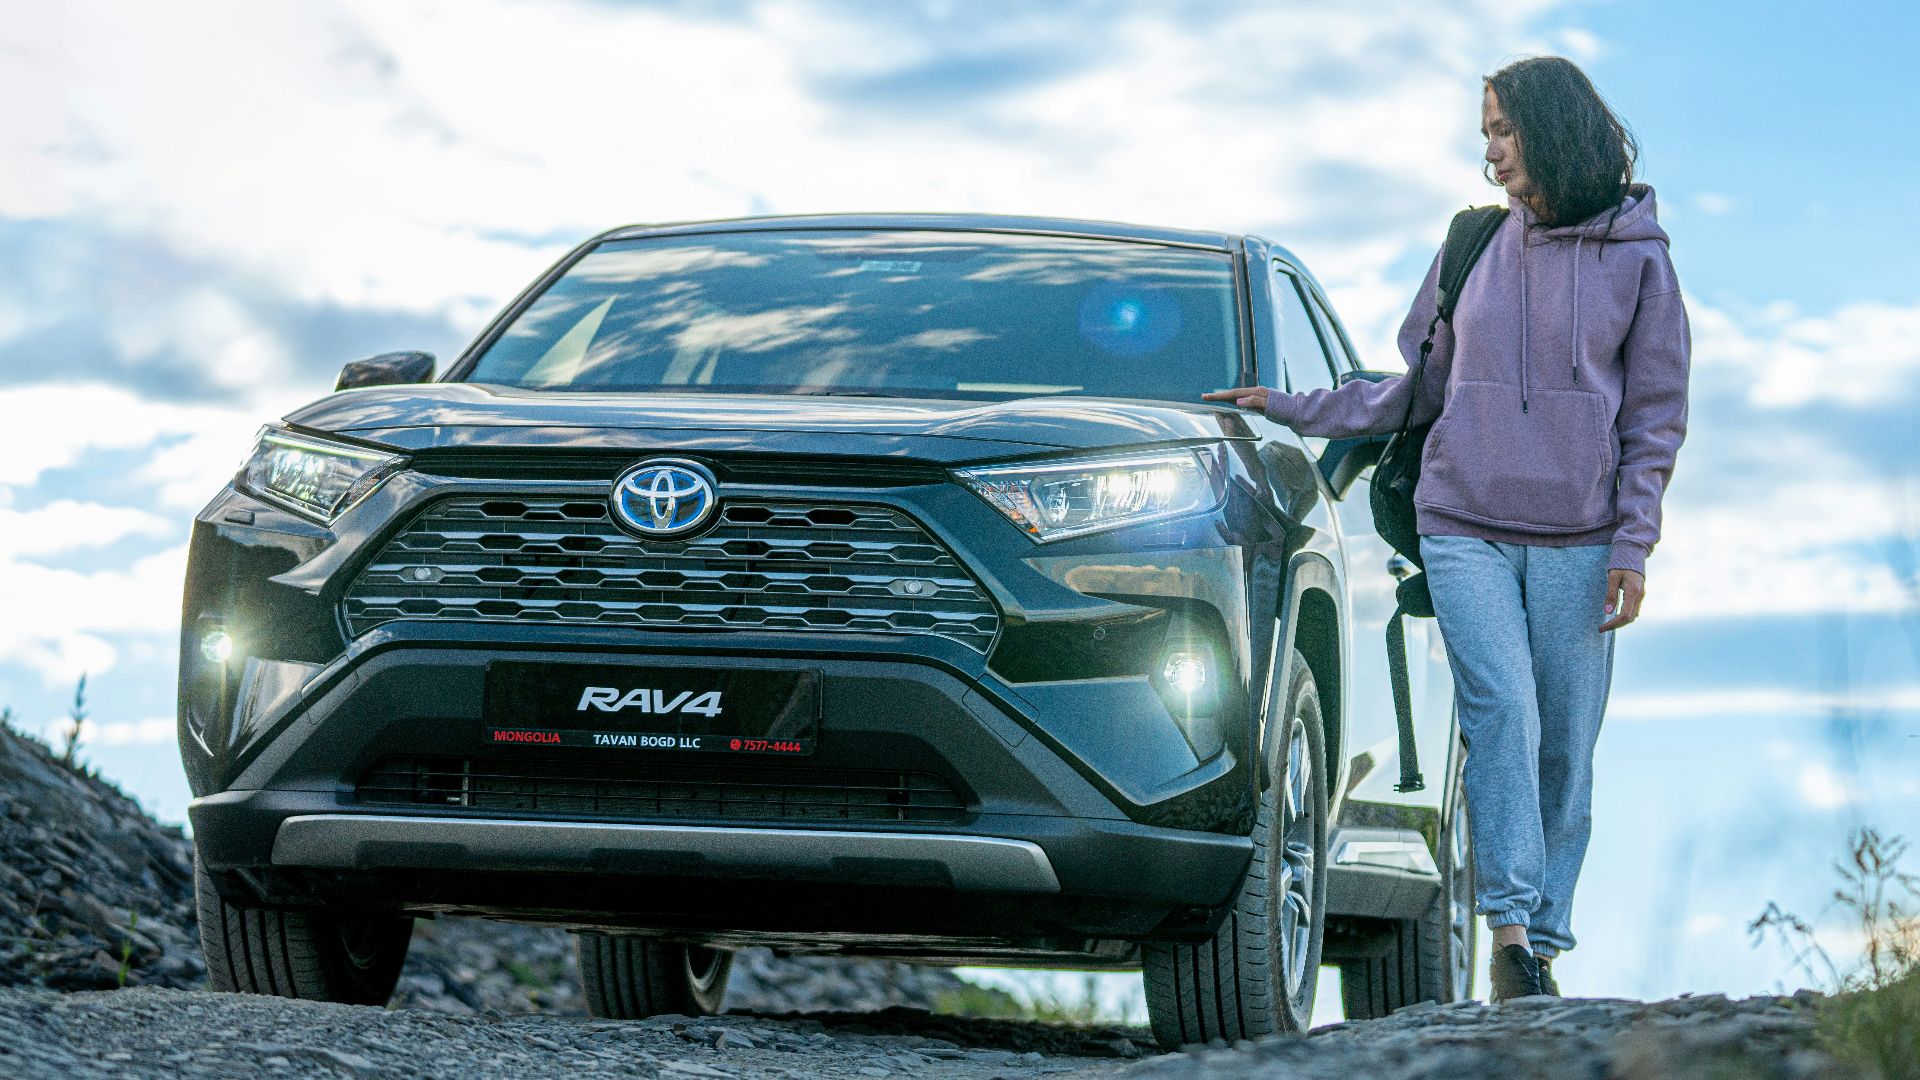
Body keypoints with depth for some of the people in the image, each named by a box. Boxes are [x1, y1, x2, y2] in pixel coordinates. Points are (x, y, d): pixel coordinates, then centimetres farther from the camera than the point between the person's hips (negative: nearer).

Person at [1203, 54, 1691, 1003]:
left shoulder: (1637, 258, 4)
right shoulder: (1472, 250, 11)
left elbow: (1655, 416, 5)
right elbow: (1419, 390, 18)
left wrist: (1632, 548, -3)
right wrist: (1286, 408, 11)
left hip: (1576, 544, -1)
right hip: (1464, 530, 1)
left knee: (1564, 747, -1)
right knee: (1502, 711, -17)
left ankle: (1544, 939, 7)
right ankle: (1510, 925, -20)